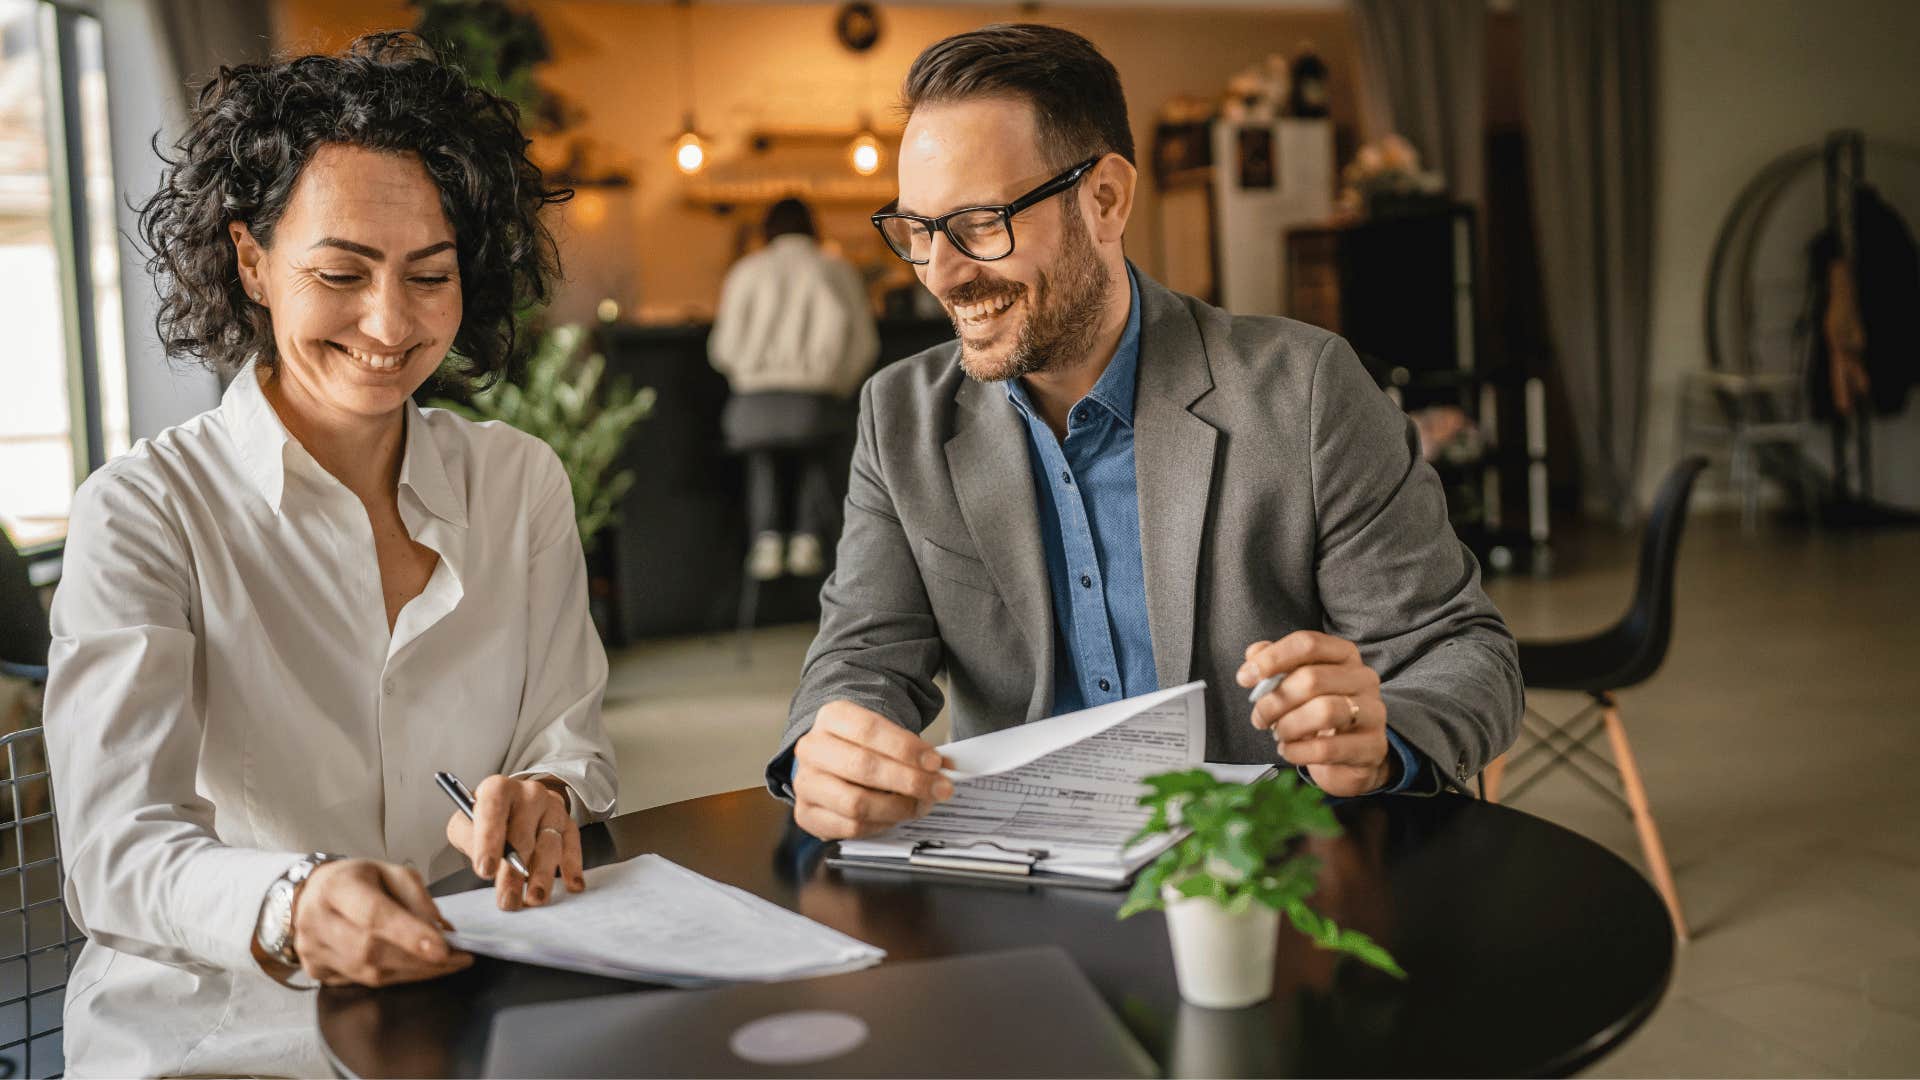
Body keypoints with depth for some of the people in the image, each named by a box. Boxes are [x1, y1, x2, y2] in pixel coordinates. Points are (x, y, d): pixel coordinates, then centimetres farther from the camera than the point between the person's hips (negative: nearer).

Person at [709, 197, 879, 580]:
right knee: (817, 462, 21)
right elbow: (863, 343, 5)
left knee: (763, 462, 20)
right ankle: (807, 539, 1)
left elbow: (722, 349, 7)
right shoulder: (837, 271, 10)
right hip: (817, 399, 0)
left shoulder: (746, 272, 10)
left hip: (757, 399, 0)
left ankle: (766, 539, -1)